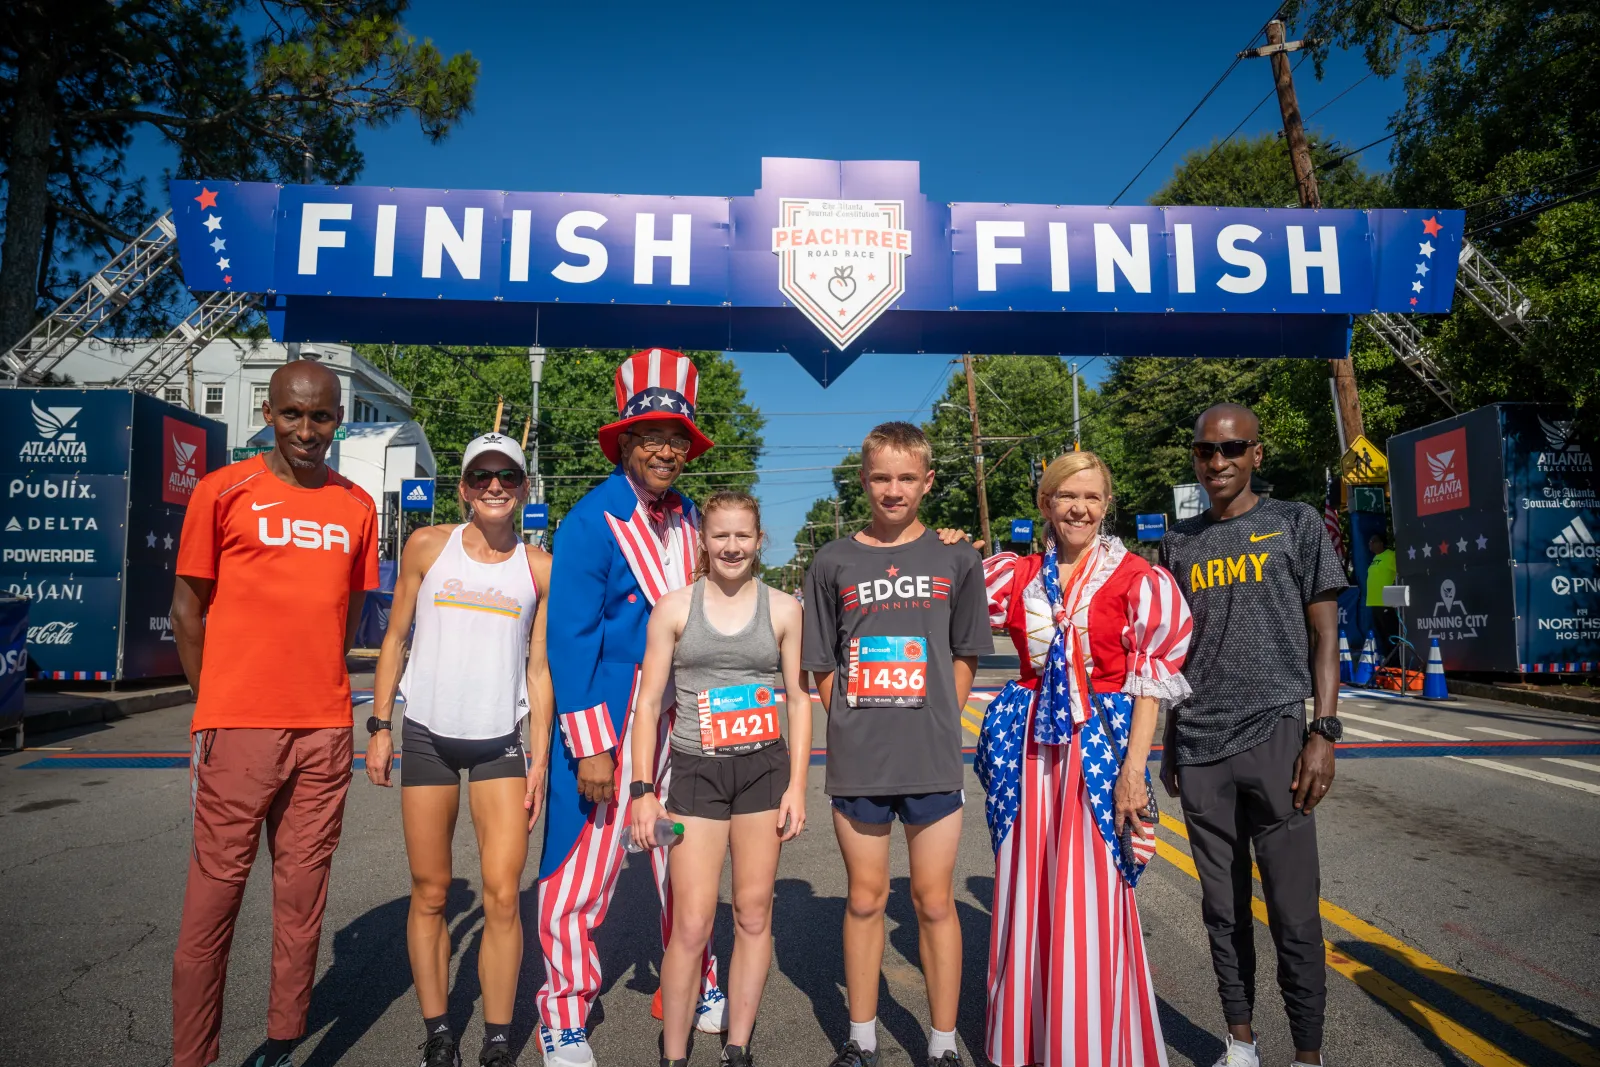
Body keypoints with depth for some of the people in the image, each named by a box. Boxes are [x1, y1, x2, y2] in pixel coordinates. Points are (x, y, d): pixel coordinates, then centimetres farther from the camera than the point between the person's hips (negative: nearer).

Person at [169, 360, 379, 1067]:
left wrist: (316, 686, 7)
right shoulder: (223, 492, 0)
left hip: (324, 728, 3)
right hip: (238, 726, -2)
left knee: (303, 890, 8)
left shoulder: (357, 507, 8)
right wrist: (216, 705, 2)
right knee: (215, 889, 3)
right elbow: (187, 607, 3)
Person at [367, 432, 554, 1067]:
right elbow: (395, 640, 7)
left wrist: (540, 758, 1)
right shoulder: (428, 546, 2)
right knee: (429, 893, 8)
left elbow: (539, 668, 5)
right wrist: (378, 727, 2)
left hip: (501, 742, 0)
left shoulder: (539, 568, 2)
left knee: (503, 897, -3)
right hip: (427, 736, 1)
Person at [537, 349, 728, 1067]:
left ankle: (694, 988, 35)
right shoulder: (591, 520, -12)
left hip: (680, 712, 6)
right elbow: (569, 636, -15)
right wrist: (589, 744, -18)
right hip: (608, 711, -6)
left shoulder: (686, 517, 7)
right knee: (582, 867, 2)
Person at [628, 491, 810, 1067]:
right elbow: (648, 702, 1)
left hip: (765, 768, 1)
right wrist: (643, 790, -4)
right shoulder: (674, 607, 1)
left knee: (754, 916, 9)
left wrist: (796, 786, 0)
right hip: (696, 771, -1)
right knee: (692, 926, -3)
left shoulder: (783, 608, 3)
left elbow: (798, 699, 6)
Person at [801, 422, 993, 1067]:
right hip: (857, 760, 1)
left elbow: (964, 657, 9)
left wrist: (938, 722, 0)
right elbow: (822, 666, 6)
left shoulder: (956, 560, 3)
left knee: (934, 901, 9)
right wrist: (853, 730, -1)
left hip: (932, 759, 0)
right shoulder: (834, 562, 3)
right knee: (865, 899, 13)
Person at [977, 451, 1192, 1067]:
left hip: (1101, 741, -3)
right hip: (1030, 745, 4)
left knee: (1090, 899, 0)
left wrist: (1133, 768, -12)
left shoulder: (1139, 580, -3)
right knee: (1028, 896, 11)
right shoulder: (1017, 576, 7)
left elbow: (1150, 682, -6)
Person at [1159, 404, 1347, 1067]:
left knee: (1294, 914, 0)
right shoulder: (1178, 544, 12)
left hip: (1275, 737, -3)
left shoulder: (1296, 524, 4)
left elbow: (1324, 634, 2)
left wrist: (1324, 732, -7)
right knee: (1223, 910, 11)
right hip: (1201, 750, 3)